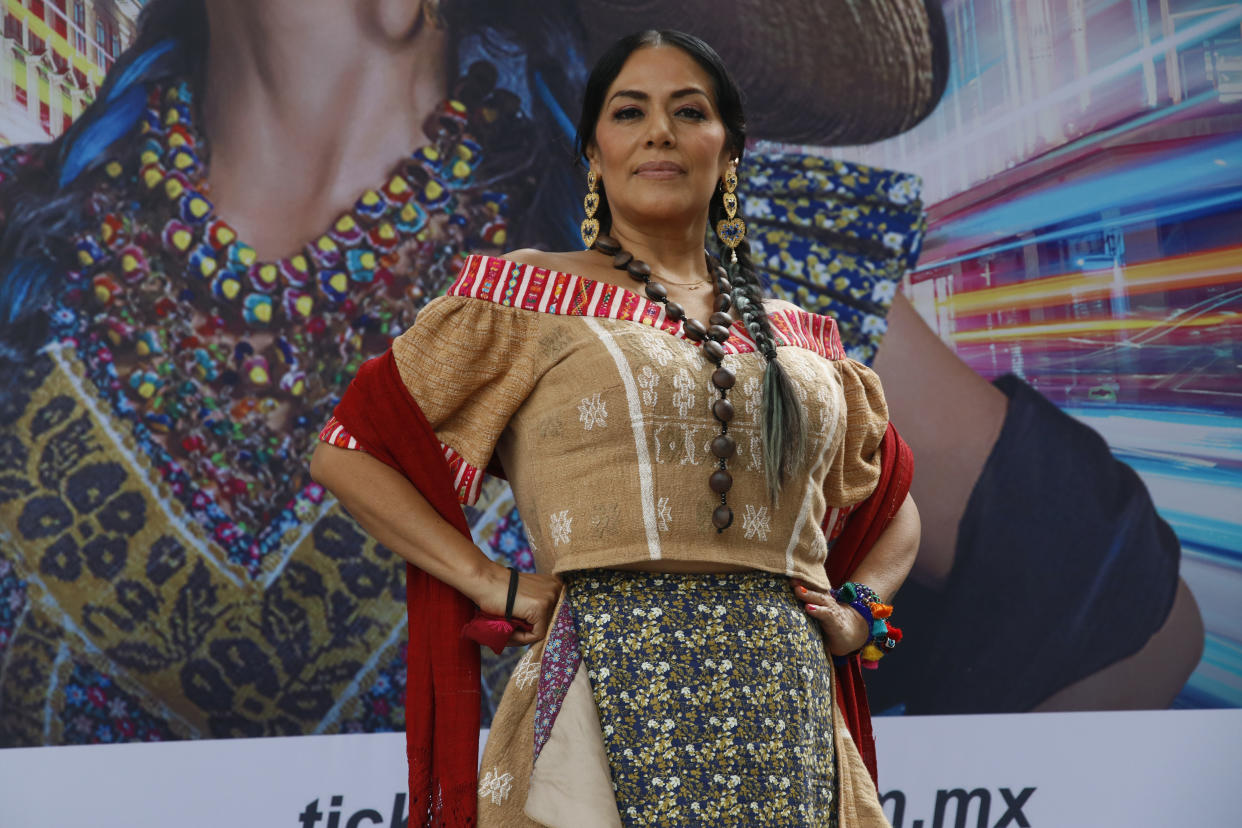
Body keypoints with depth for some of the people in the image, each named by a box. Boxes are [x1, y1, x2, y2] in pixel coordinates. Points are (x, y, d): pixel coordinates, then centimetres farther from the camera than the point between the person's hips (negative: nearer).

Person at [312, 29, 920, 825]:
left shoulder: (801, 339, 16)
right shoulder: (531, 295, 6)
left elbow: (897, 505, 29)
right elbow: (347, 450, 3)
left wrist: (859, 610, 10)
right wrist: (492, 583, -4)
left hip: (784, 709, 4)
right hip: (613, 693, -3)